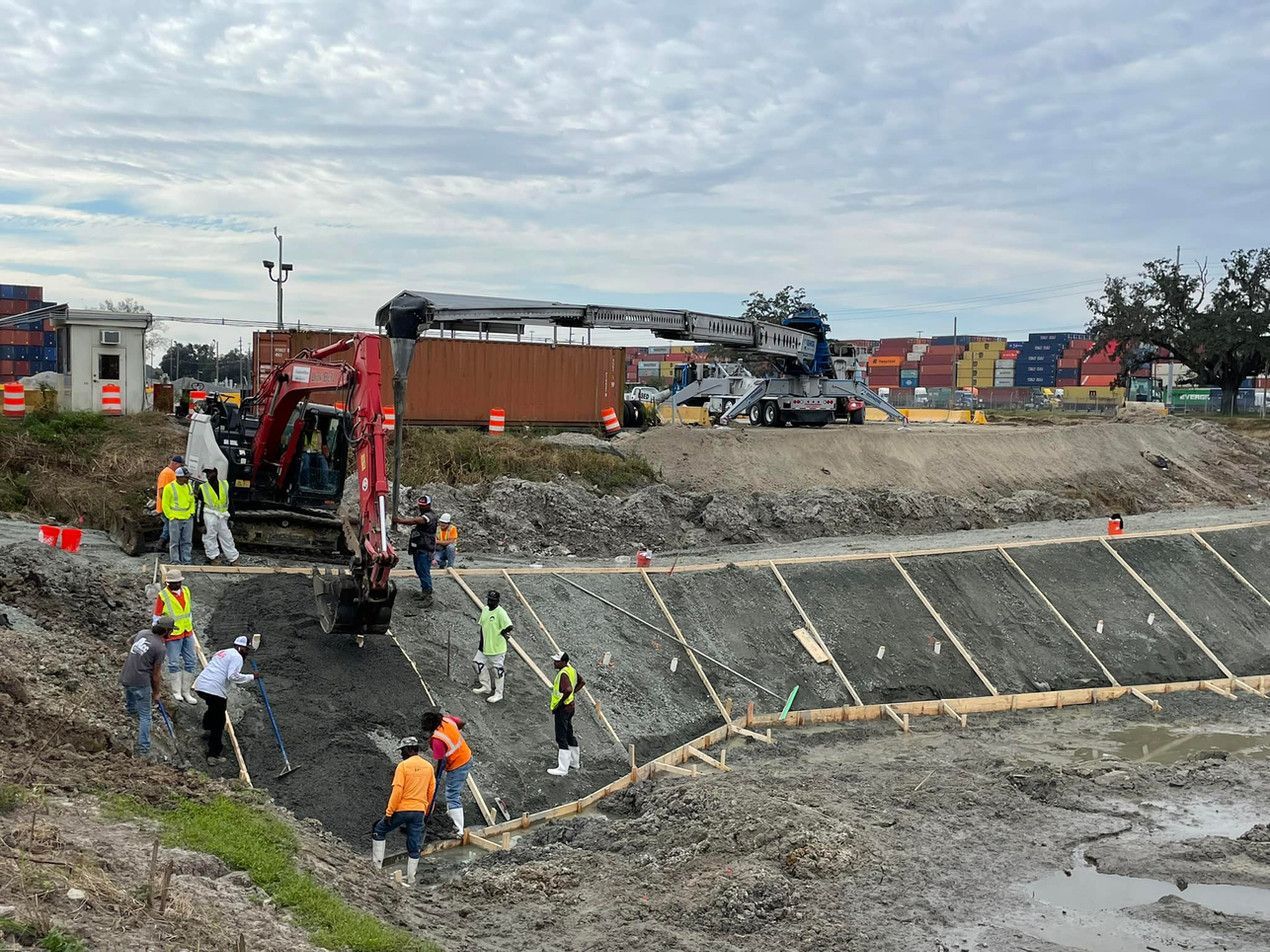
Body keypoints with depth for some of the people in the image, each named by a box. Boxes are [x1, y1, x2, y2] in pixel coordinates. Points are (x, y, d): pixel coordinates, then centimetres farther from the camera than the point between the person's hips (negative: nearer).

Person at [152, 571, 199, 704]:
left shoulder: (186, 591, 4)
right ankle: (176, 692, 10)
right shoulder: (163, 596, -13)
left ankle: (186, 692, 17)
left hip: (187, 633, 6)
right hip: (172, 634, -6)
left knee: (190, 662, 8)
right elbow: (157, 617, -7)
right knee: (174, 663, -2)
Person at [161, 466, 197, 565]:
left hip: (188, 519, 5)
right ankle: (175, 562, 3)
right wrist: (171, 517, -8)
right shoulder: (169, 487, -7)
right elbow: (165, 505, -4)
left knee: (187, 542, 7)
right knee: (174, 542, -1)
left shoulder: (189, 487, 10)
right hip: (175, 520, -5)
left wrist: (191, 513, 9)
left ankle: (186, 561, 13)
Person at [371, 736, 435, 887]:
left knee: (378, 831, 15)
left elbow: (397, 791, -16)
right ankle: (410, 879, 14)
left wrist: (389, 812, -13)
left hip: (402, 809, -5)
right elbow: (431, 792, 12)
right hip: (419, 812, 5)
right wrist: (426, 812, 22)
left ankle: (377, 865, 12)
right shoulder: (428, 766, 7)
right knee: (414, 846, 11)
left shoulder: (403, 765, -11)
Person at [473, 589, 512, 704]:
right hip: (485, 646, 9)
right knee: (478, 663, 17)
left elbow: (509, 626, -29)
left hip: (497, 648, -9)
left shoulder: (500, 612, -19)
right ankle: (485, 687, 35)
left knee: (497, 670, 2)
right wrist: (481, 642, 13)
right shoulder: (485, 609, 6)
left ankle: (498, 694, 16)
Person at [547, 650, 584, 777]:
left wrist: (558, 705, -27)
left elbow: (568, 690, -38)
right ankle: (575, 762, 34)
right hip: (570, 706, 10)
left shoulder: (563, 674, -24)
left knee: (561, 738, -4)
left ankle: (563, 769, 0)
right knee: (569, 734, 22)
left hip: (562, 709, -10)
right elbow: (580, 682, 21)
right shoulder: (571, 670, 5)